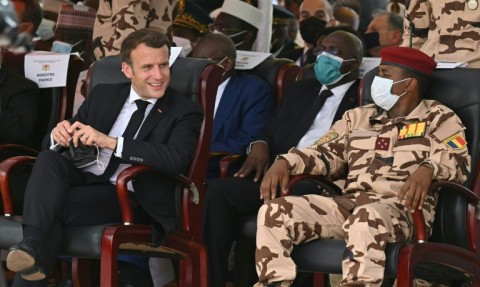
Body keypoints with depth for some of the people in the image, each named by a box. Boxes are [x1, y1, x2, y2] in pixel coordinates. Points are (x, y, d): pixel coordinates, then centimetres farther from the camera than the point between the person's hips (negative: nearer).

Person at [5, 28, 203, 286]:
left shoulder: (185, 112, 0)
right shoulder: (103, 95, 15)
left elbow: (178, 159, -20)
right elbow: (53, 144, 15)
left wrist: (110, 141, -26)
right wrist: (58, 136, -13)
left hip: (128, 198, -5)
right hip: (84, 181, 5)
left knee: (55, 205, -31)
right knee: (49, 158, -29)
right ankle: (32, 244, -44)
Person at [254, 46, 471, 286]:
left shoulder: (439, 119, 8)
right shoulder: (359, 117, 24)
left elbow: (458, 161, -6)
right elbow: (326, 153, 23)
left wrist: (427, 169, -29)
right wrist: (285, 163, 4)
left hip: (401, 209, -6)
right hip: (348, 203, 6)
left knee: (367, 218, -42)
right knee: (274, 211, -13)